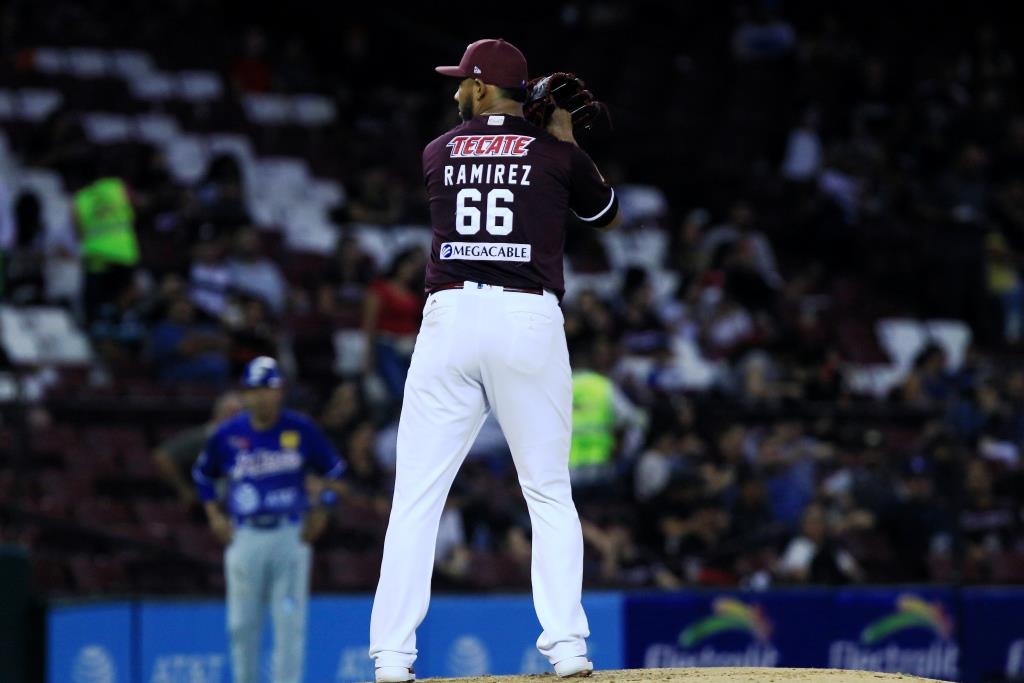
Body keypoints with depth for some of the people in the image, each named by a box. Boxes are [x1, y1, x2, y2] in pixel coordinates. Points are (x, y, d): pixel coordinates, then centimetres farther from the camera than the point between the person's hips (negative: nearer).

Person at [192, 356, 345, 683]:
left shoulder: (301, 430, 0)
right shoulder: (228, 434, 2)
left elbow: (334, 469, 13)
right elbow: (203, 474, 19)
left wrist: (321, 512, 4)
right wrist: (214, 515, 9)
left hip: (290, 535, -1)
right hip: (244, 537, 1)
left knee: (290, 620, -5)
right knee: (242, 623, 2)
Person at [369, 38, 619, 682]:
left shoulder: (438, 153, 11)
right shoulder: (557, 154, 7)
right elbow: (607, 213, 25)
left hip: (450, 315, 0)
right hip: (531, 320, 0)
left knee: (417, 495, 1)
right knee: (550, 492, 10)